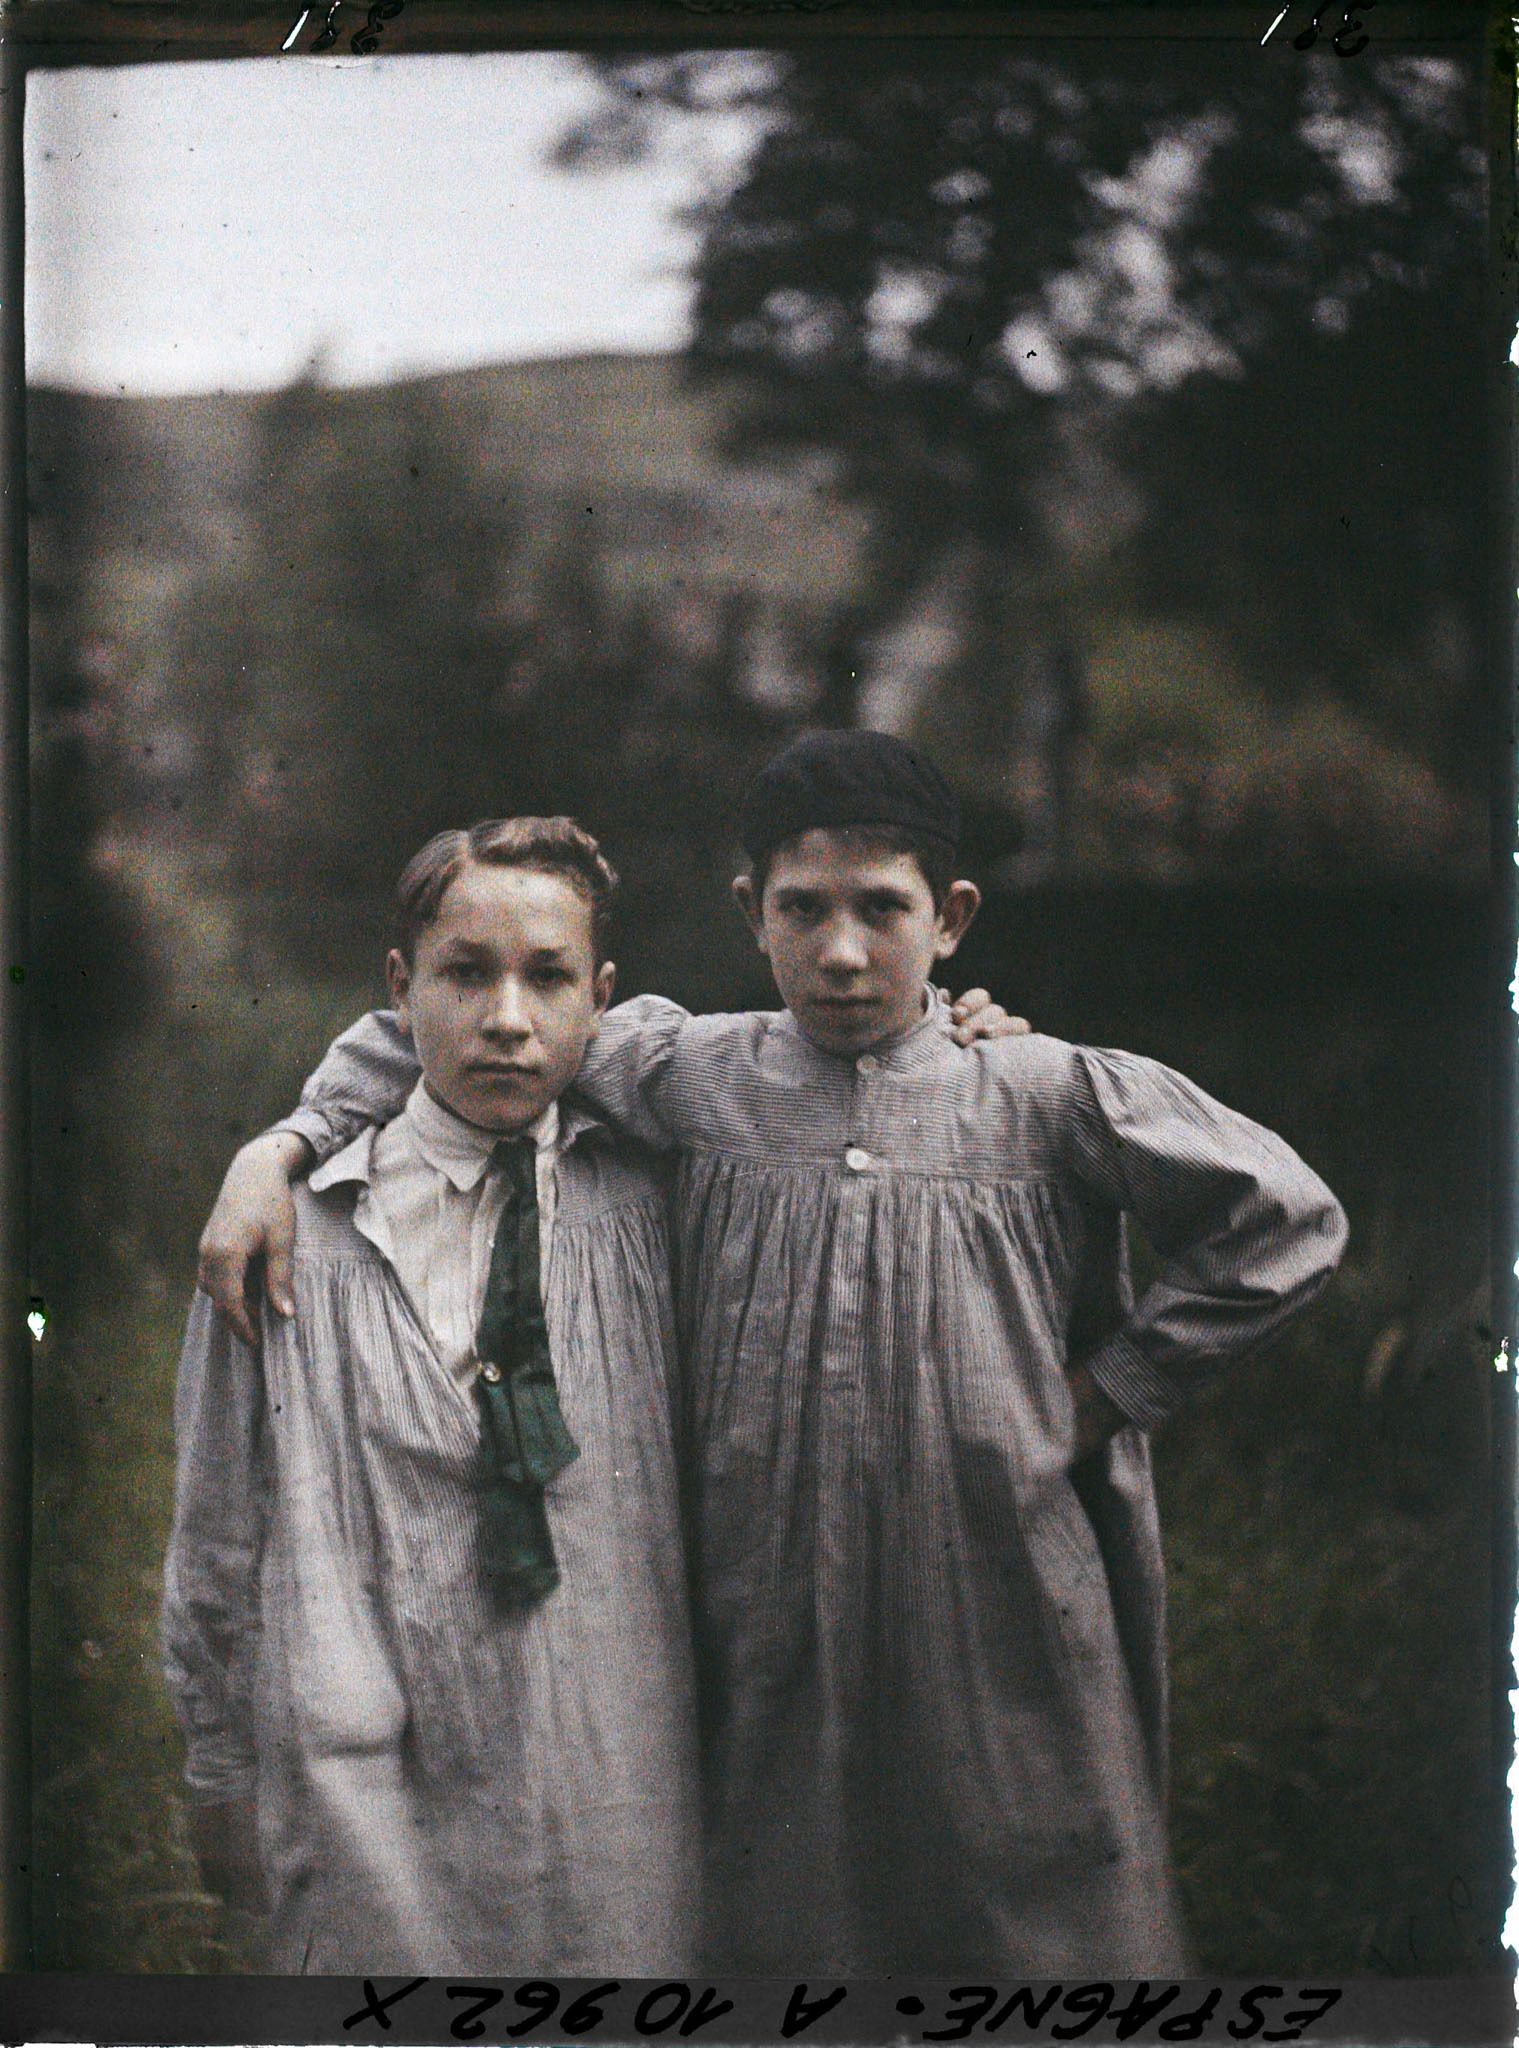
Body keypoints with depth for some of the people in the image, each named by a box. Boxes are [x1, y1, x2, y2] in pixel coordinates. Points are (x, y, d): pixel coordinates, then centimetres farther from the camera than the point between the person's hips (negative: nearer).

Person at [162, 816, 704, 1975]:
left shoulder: (649, 1198, 4)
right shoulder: (293, 1231, 0)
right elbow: (219, 1532, 7)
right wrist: (222, 1766, 12)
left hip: (621, 1791, 2)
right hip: (377, 1793, -1)